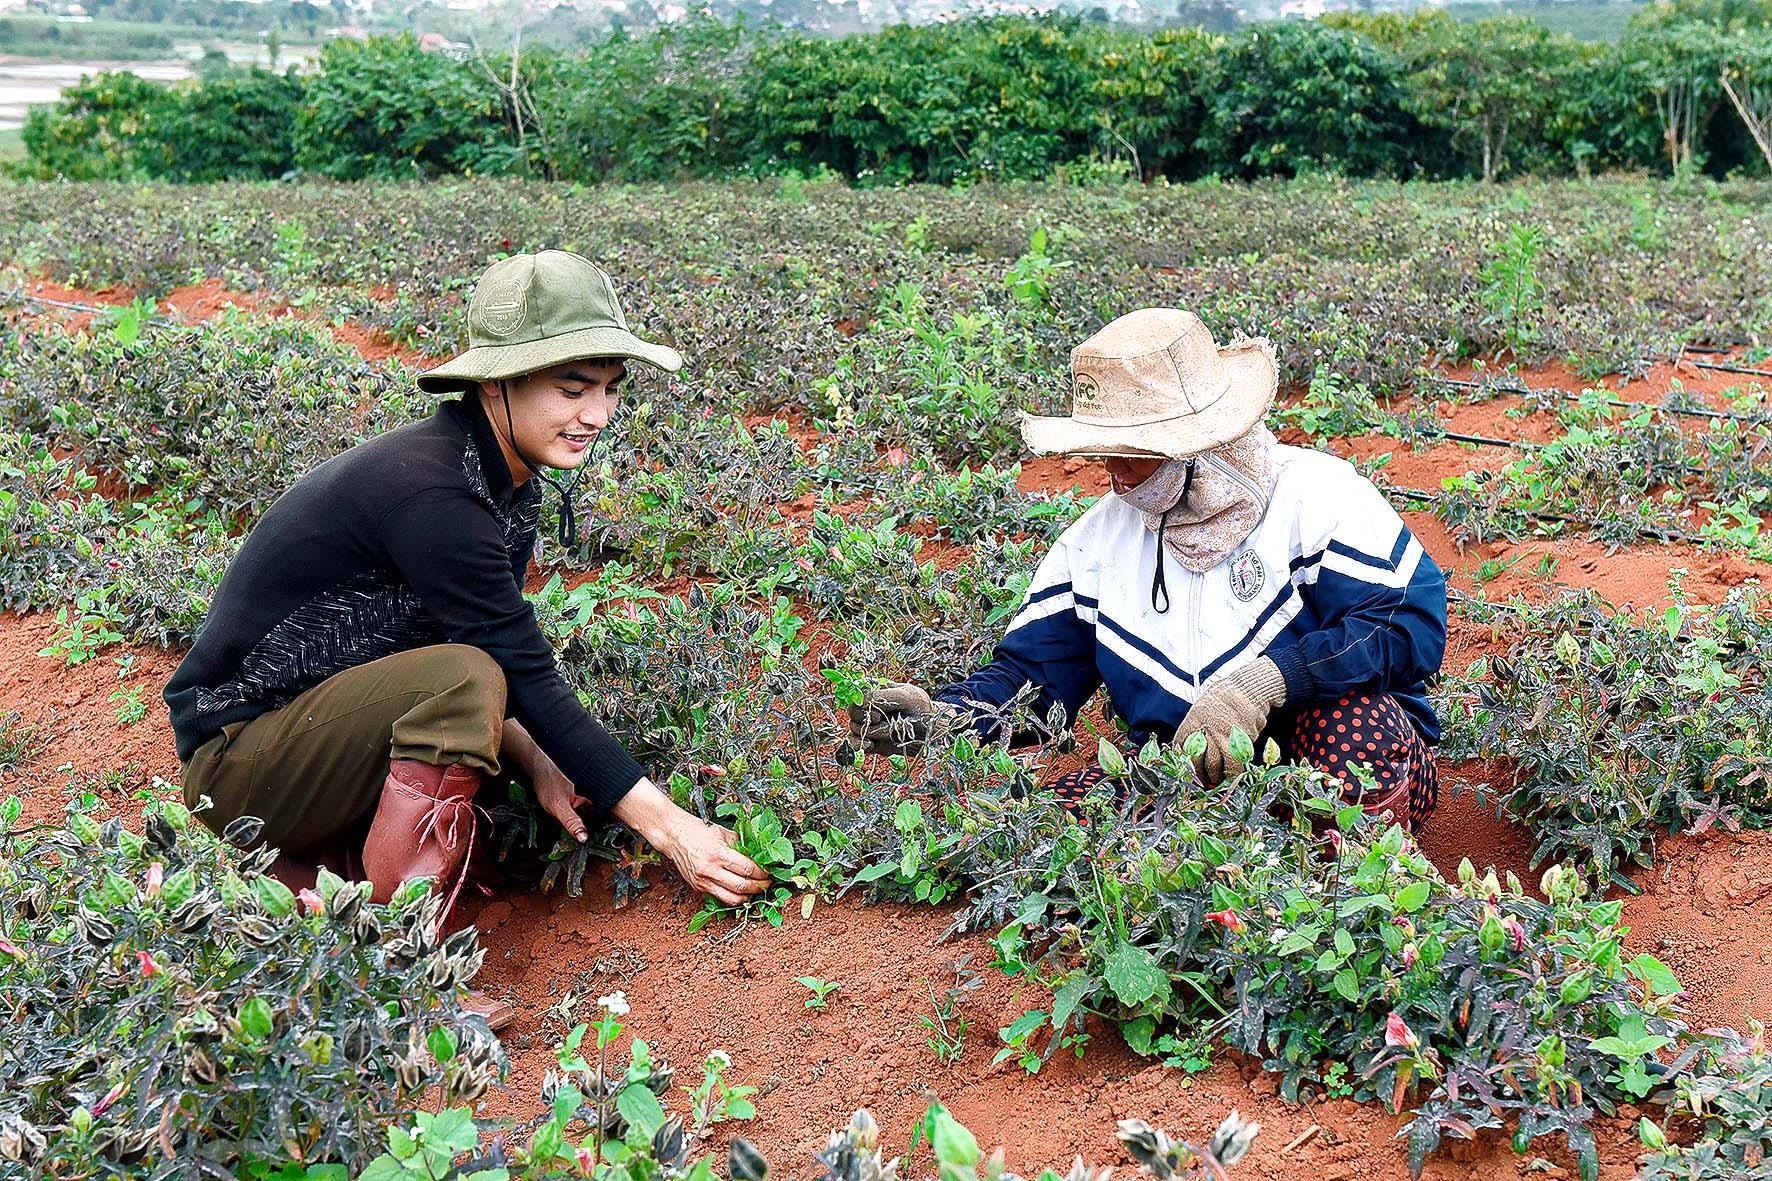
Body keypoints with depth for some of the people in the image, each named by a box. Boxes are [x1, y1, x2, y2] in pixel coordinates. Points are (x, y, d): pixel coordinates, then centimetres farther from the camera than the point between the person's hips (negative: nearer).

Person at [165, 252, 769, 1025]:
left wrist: (534, 761, -10)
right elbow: (525, 680, -25)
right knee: (460, 679, -30)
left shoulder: (507, 480, 2)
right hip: (237, 757, -9)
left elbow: (511, 660, 8)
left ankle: (294, 865, 6)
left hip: (319, 735, 9)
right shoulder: (427, 490, -26)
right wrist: (667, 826, -23)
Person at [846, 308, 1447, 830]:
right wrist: (938, 718, -13)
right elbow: (1029, 671, 8)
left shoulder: (1316, 496, -8)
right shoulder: (1098, 538, 7)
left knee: (1354, 719, -37)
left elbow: (1413, 624, -18)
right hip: (1190, 776, 3)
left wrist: (1265, 680, -30)